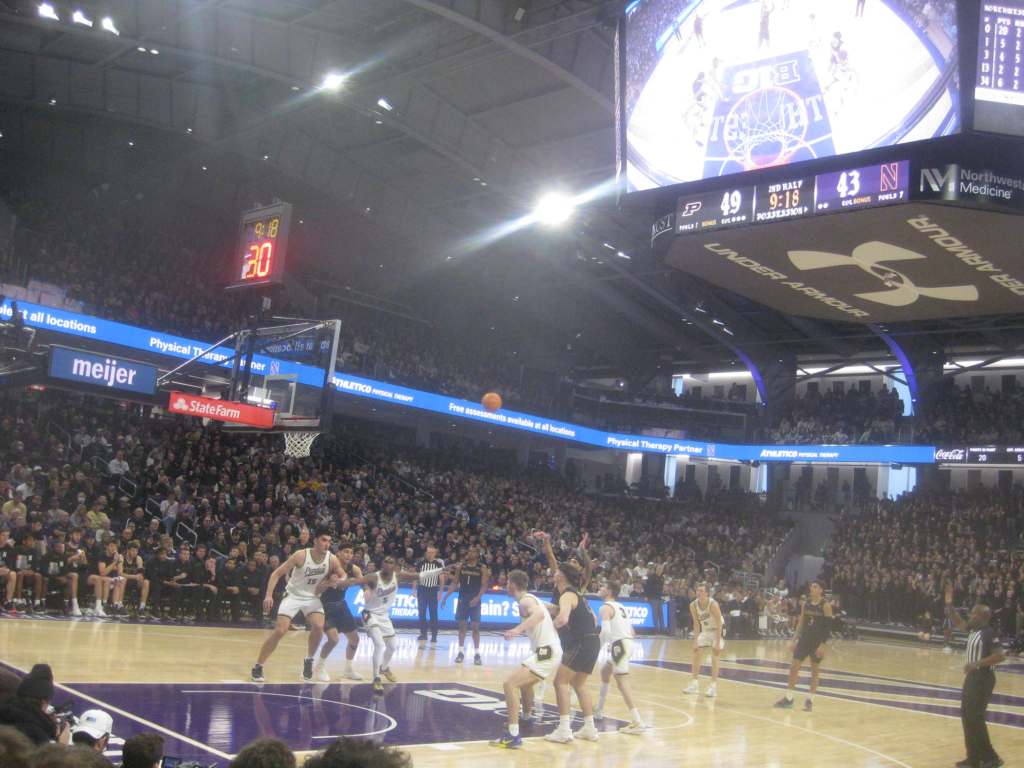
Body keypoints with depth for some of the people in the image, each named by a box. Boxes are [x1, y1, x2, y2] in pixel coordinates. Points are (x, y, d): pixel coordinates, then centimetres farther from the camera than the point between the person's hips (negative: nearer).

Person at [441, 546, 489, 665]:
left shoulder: (482, 568, -2)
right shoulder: (461, 566, 5)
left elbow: (484, 586, -7)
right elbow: (454, 583, 7)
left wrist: (477, 598, -23)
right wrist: (445, 597, 1)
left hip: (475, 601, -2)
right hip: (462, 599, 2)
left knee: (475, 627, -1)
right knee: (462, 625, 4)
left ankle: (477, 653, 5)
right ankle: (461, 652, 10)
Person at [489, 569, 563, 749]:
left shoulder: (525, 600, -11)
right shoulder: (532, 598, 18)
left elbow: (539, 614, -33)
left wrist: (517, 629, -42)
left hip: (546, 652, -10)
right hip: (552, 650, 10)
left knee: (511, 684, -18)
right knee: (525, 682, 33)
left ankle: (513, 736, -24)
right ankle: (527, 717, 55)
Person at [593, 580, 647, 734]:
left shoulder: (606, 608, -6)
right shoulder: (620, 607, 21)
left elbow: (606, 631, -21)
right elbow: (632, 632, 22)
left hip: (619, 645, -10)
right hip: (628, 642, 10)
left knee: (622, 682, -13)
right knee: (605, 671, 26)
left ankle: (638, 722, -21)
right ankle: (598, 710, 38)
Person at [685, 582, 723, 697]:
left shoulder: (713, 604, -28)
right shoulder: (693, 605, -13)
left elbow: (719, 624, -24)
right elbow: (696, 624, -4)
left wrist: (717, 643, -25)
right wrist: (695, 642, -7)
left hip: (718, 631, -6)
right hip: (705, 631, 6)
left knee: (714, 657, -14)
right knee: (696, 655, 2)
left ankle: (713, 686, -9)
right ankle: (695, 685, 12)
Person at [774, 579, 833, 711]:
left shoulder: (826, 605, -8)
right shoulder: (806, 604, 7)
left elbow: (828, 627, -11)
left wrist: (822, 645, -17)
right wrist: (794, 640, 9)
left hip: (817, 642, -5)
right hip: (804, 640, 5)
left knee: (815, 671, 4)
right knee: (793, 668, 2)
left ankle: (810, 701, 14)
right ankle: (788, 699, 10)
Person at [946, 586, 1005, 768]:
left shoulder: (988, 634, -18)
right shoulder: (973, 629, 9)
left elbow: (1000, 655, -26)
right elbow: (958, 622, 23)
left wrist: (976, 663, -27)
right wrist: (949, 605, 9)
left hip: (982, 678, -10)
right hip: (973, 677, 10)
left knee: (974, 718, -9)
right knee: (967, 717, 12)